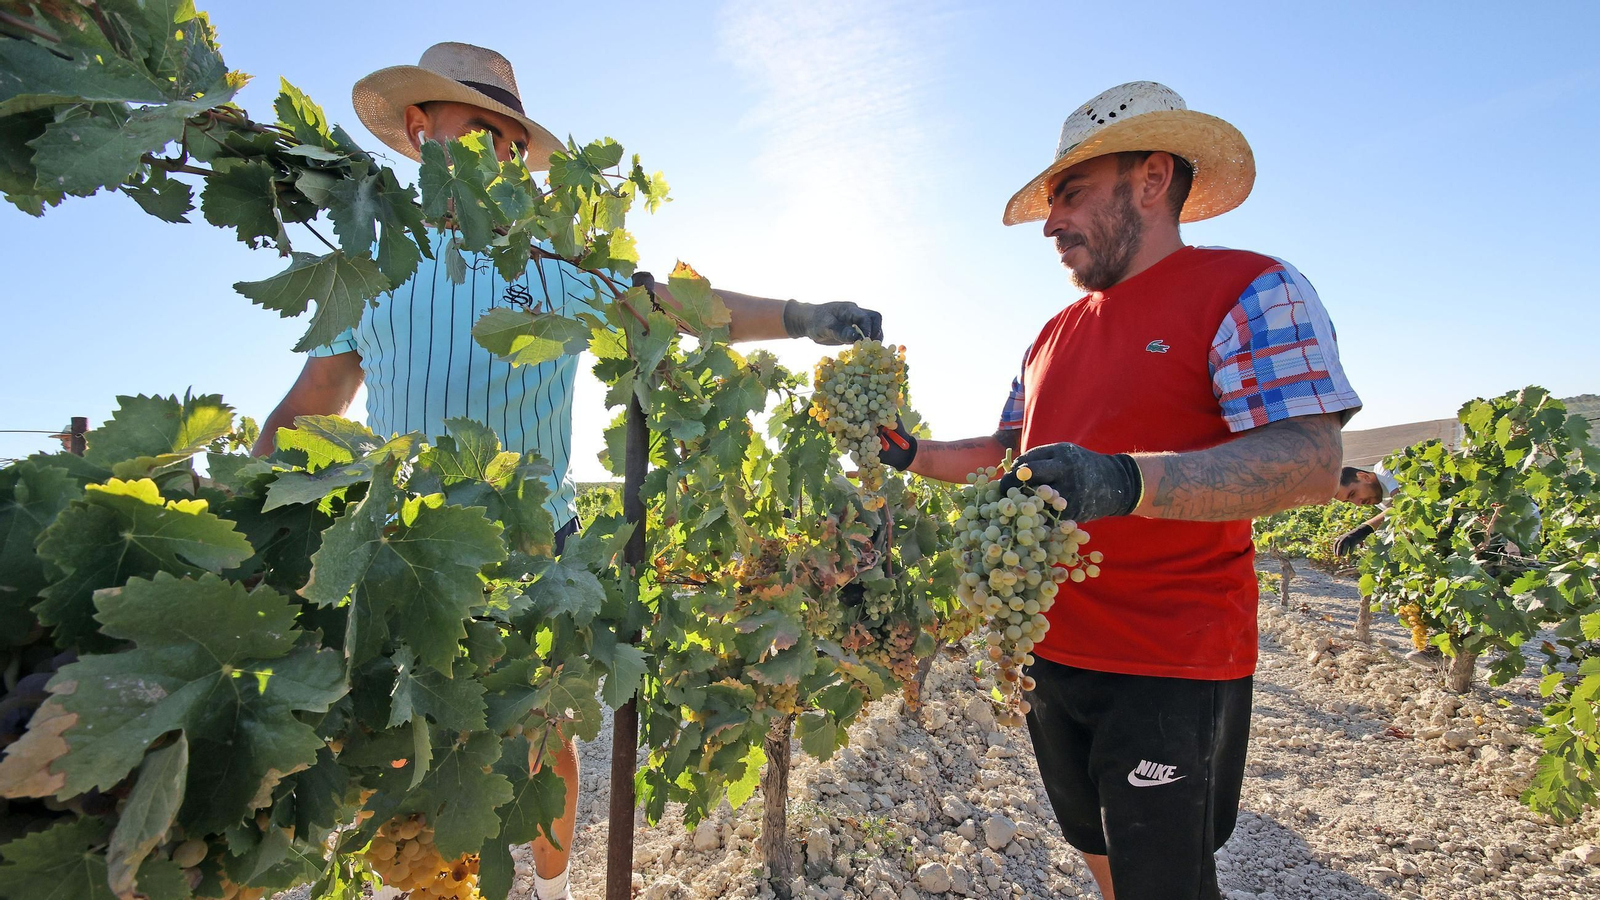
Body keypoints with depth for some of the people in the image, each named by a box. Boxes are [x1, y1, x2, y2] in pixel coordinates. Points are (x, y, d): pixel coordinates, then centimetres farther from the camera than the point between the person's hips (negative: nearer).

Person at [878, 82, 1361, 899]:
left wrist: (1120, 480, -36)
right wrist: (915, 455, 8)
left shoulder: (1248, 290, -10)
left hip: (1172, 670, -7)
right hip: (1053, 655, 7)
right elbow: (1008, 452, 20)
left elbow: (1312, 461, -22)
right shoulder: (1055, 335, 14)